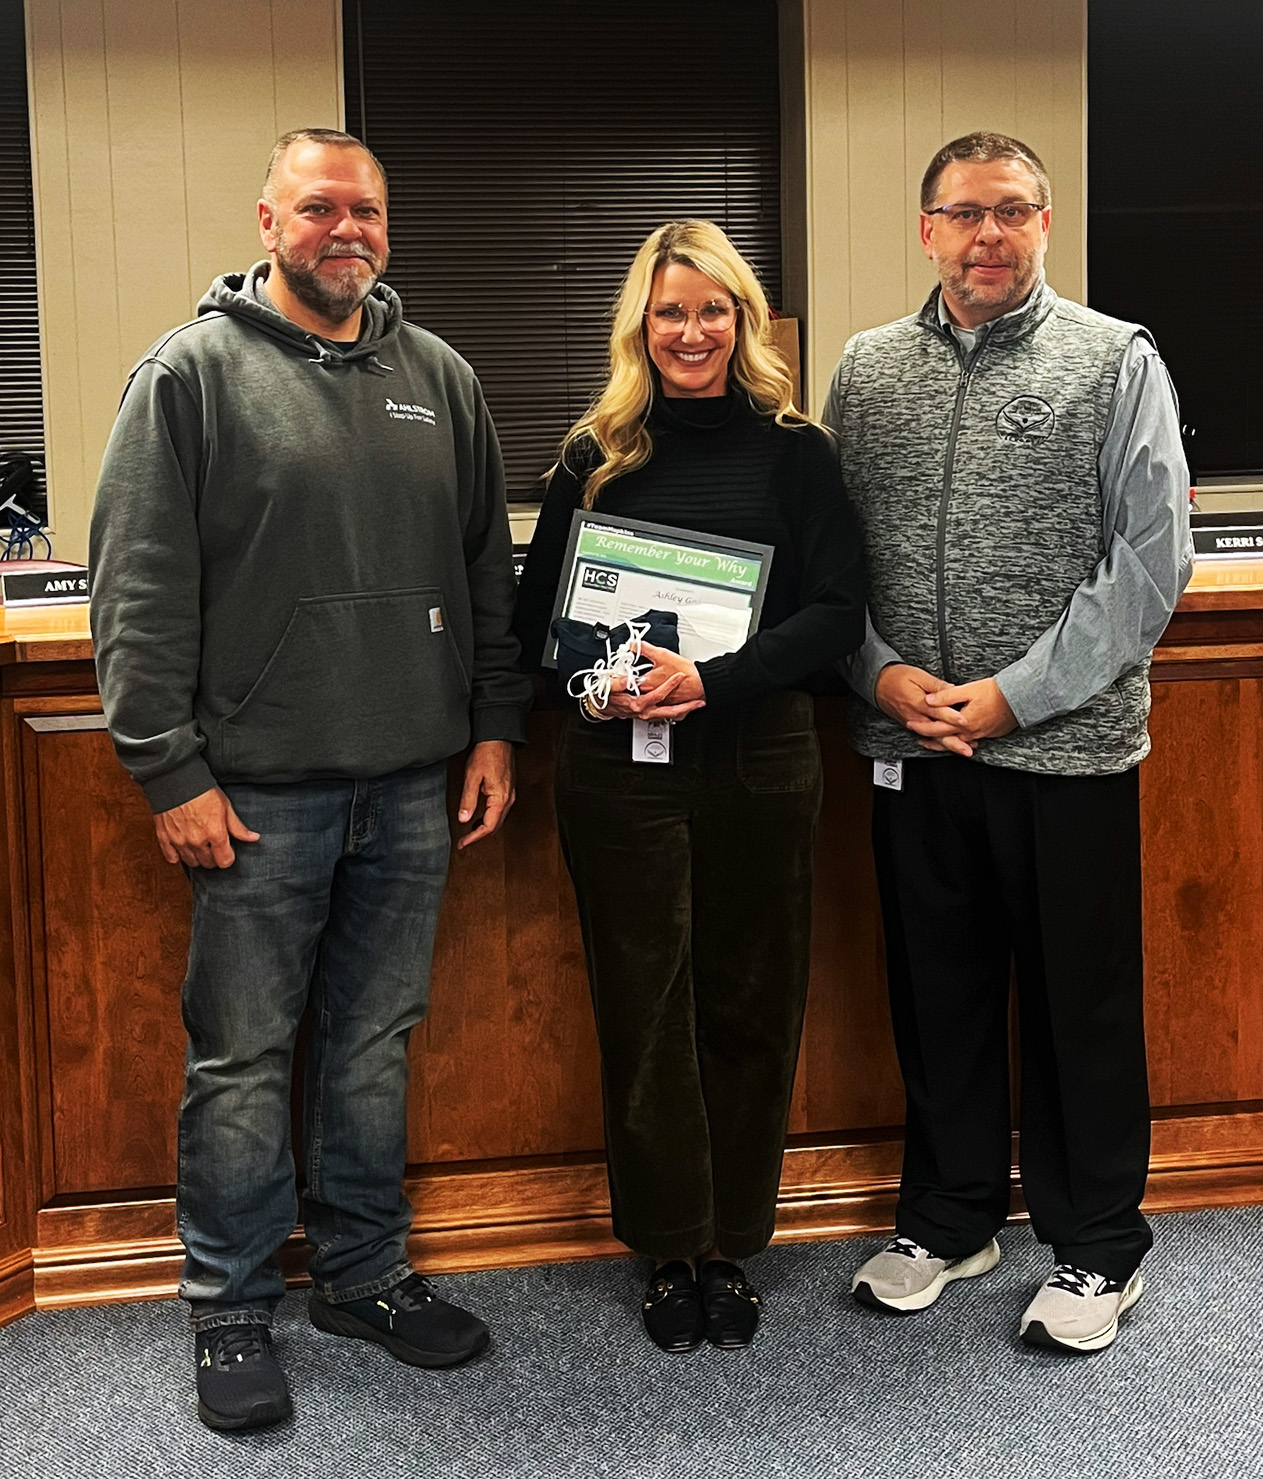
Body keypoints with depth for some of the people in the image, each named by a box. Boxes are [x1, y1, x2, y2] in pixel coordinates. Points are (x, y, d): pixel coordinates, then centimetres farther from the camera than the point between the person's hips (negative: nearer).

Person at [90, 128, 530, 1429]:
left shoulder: (439, 379, 11)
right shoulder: (193, 372, -3)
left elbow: (488, 571, 15)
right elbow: (140, 592, -7)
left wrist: (494, 727, 8)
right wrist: (170, 771, -11)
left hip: (410, 787, 4)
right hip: (257, 790, -4)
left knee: (374, 1045, 14)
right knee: (242, 1060, 5)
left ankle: (364, 1274, 30)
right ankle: (231, 1311, 20)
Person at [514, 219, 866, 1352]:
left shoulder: (793, 452, 3)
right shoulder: (597, 458, 6)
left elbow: (839, 610, -5)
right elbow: (535, 612, 8)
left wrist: (716, 679, -18)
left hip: (760, 760, 0)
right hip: (621, 766, 1)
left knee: (750, 1006, 7)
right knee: (644, 1007, 5)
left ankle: (733, 1246, 22)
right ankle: (672, 1249, 20)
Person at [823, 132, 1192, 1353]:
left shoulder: (1116, 361, -2)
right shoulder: (867, 370, 8)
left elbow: (1151, 559, -8)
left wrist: (1014, 695, -13)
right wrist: (884, 672, -8)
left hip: (1067, 747, -3)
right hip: (910, 748, 3)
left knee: (1081, 1003, 7)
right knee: (936, 990, 14)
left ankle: (1095, 1246, 25)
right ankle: (950, 1218, 32)